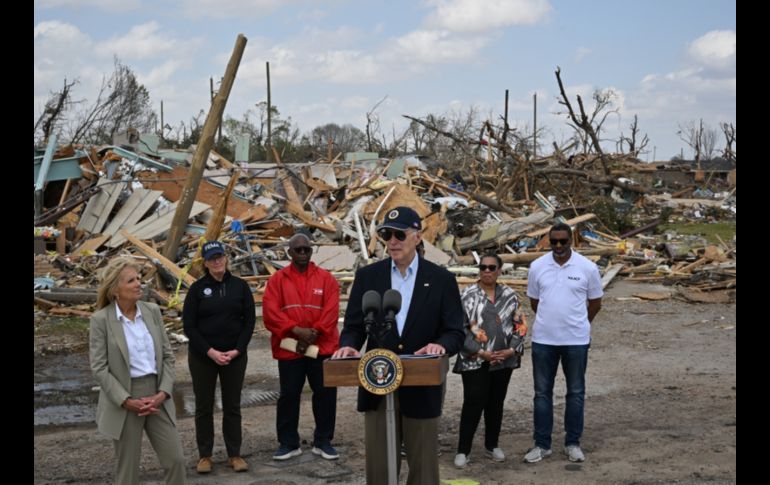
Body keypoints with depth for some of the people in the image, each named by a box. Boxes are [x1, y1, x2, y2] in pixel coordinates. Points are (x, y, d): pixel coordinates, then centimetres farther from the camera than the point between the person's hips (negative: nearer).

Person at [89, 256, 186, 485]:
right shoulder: (101, 320, -9)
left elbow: (167, 356, 5)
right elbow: (99, 368, -10)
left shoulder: (152, 311, 3)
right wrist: (127, 401, -16)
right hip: (123, 402, -4)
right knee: (128, 466, 7)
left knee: (175, 459, 3)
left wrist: (163, 393, -8)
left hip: (156, 396, 4)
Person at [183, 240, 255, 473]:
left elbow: (249, 321, 2)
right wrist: (210, 351, -12)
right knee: (204, 407, 6)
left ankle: (234, 454, 15)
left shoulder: (240, 286, 2)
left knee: (232, 406, 7)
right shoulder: (197, 288, -2)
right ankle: (205, 455, 16)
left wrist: (237, 350, -9)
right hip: (202, 357, -1)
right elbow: (189, 325, -4)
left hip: (235, 356, 1)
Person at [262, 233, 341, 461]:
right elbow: (270, 312, -7)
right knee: (289, 395, 5)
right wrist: (297, 330, -17)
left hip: (322, 348, 0)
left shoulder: (326, 278, 4)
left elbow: (331, 312, -4)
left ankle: (323, 442, 16)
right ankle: (289, 443, 16)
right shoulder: (277, 279, 3)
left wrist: (313, 334, -14)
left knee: (326, 394, 3)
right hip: (289, 349, 0)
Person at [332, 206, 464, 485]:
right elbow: (354, 326, 4)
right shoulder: (367, 276, 4)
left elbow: (455, 332, -3)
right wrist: (349, 346, -18)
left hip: (421, 390, -1)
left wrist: (441, 345, -25)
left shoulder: (441, 279, 0)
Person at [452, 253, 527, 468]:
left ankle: (492, 445, 25)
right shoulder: (468, 295, -4)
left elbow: (519, 326, 7)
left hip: (503, 360, 4)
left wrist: (511, 350, -7)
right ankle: (463, 450, 1)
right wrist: (481, 352, -13)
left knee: (496, 403, 12)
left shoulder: (510, 295, 6)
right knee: (473, 404, -6)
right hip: (475, 361, -4)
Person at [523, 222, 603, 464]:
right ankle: (542, 444, 15)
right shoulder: (537, 267, -2)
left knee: (576, 392, 8)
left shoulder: (588, 268, -6)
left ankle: (573, 443, 19)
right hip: (543, 339, 1)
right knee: (542, 392, 7)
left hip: (576, 340, -1)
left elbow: (595, 303, 6)